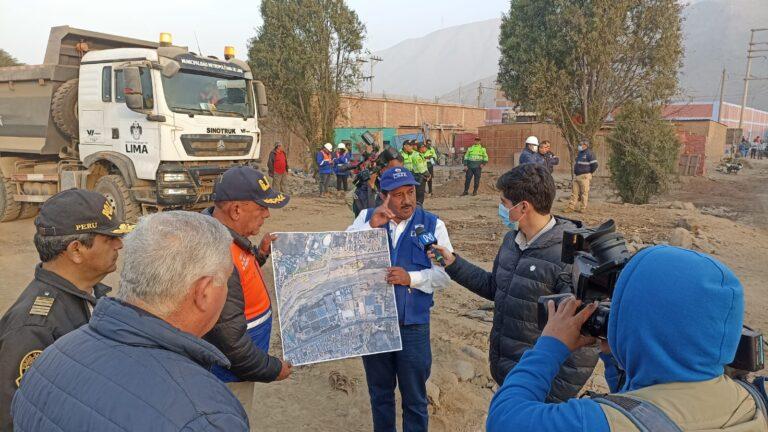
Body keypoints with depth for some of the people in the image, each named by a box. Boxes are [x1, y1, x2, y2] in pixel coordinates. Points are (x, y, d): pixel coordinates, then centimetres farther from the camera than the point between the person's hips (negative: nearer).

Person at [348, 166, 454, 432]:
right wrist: (371, 227, -20)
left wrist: (411, 278, -22)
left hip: (413, 324, -2)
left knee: (414, 398, 13)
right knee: (379, 392, 21)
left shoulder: (433, 224, -5)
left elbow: (446, 274, -8)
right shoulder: (367, 218, 0)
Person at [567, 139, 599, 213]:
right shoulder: (579, 153, 16)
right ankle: (571, 207, 8)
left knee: (584, 193, -2)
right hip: (577, 176, 8)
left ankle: (583, 208, 3)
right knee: (574, 192, 6)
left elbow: (595, 165, -12)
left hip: (584, 177, -8)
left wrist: (589, 173, -4)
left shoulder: (589, 154, -9)